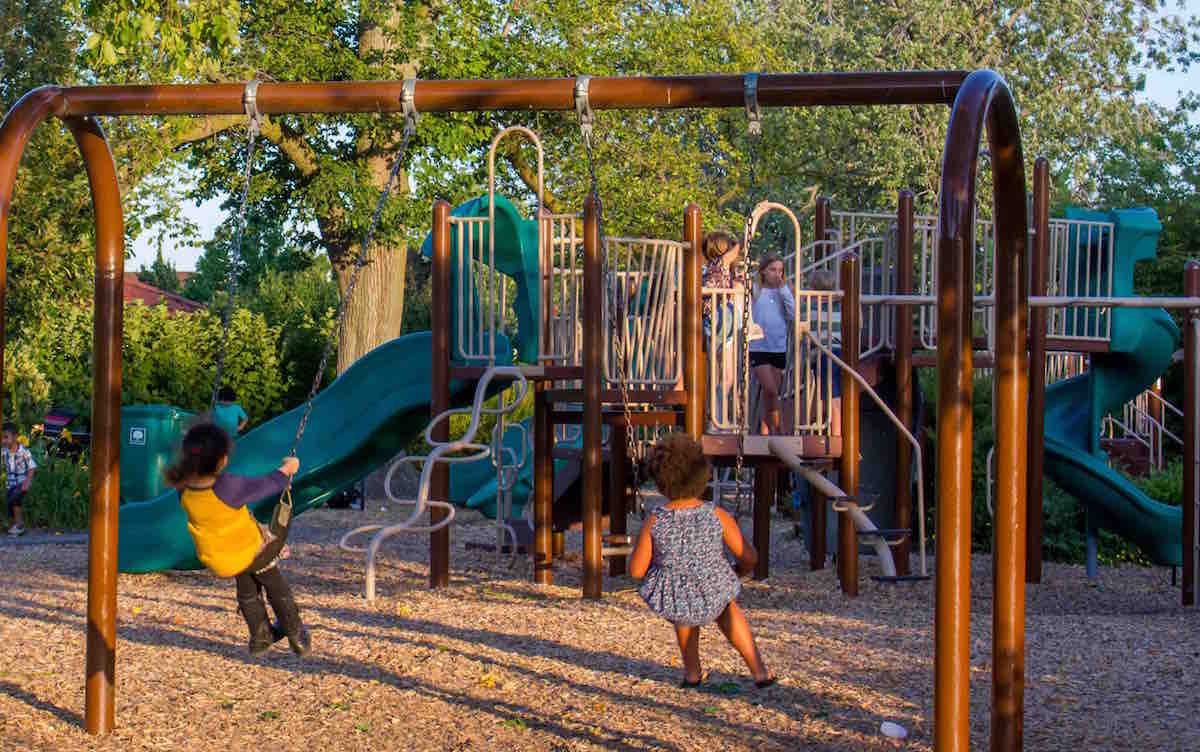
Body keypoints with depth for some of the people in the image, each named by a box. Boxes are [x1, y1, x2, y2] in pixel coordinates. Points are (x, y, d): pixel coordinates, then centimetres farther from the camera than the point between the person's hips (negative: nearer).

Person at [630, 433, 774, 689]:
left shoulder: (654, 521, -15)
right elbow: (749, 557, -9)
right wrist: (739, 570, 14)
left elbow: (636, 570, -9)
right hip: (712, 601, 0)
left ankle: (692, 671, 46)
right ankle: (758, 670, 37)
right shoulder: (717, 515, -14)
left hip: (671, 605, 0)